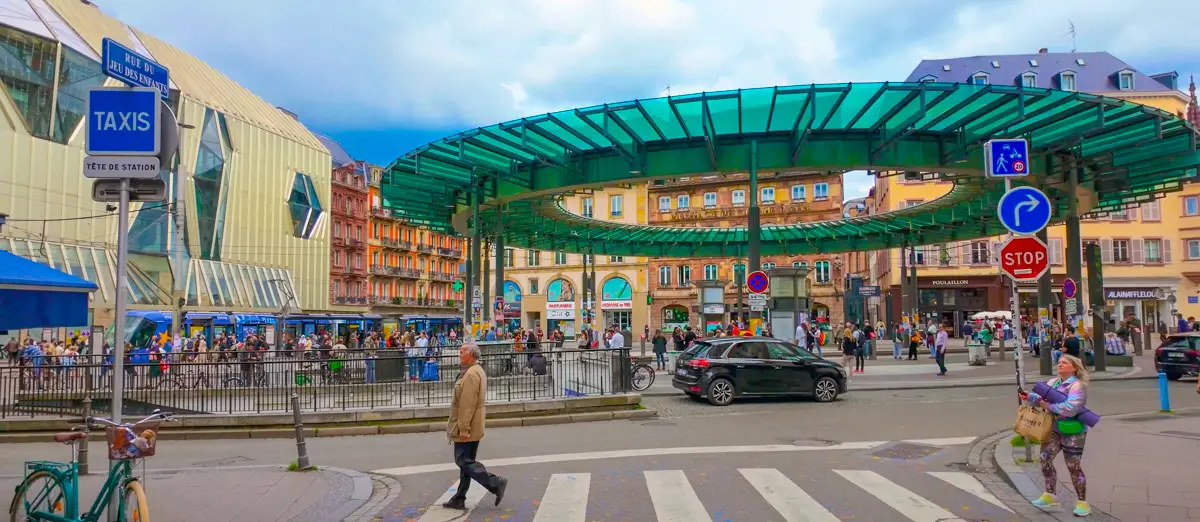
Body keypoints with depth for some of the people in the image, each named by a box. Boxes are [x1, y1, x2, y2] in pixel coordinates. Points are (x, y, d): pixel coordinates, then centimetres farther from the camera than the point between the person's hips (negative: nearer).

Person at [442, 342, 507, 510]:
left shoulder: (471, 374, -19)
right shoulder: (477, 371, 16)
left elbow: (468, 405, -24)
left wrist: (463, 429, -24)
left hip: (466, 428, -10)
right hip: (471, 428, 10)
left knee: (464, 462, -7)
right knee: (466, 462, 12)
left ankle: (496, 483, -7)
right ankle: (459, 500, 18)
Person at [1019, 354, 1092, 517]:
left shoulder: (1077, 386, -17)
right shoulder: (1053, 382, 7)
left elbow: (1070, 408, -30)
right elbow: (1041, 399, 10)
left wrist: (1049, 406, -24)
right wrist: (1029, 396, -9)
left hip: (1072, 432, -7)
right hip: (1053, 429, 7)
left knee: (1073, 467, 1)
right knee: (1045, 459, 5)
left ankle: (1083, 503, 17)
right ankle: (1050, 495, 20)